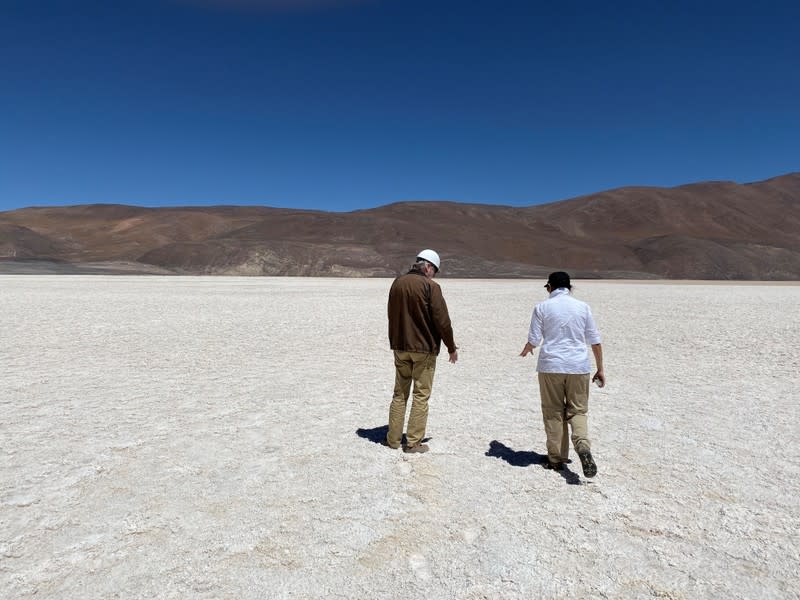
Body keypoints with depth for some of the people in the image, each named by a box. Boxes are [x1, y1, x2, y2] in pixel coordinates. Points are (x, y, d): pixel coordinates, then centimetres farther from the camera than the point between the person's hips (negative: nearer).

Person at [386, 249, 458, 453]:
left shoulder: (397, 283, 6)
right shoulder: (430, 286, -14)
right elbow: (442, 320, -14)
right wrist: (452, 347, -2)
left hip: (400, 347, 6)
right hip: (424, 348, -6)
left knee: (400, 393, 15)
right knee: (421, 395, 4)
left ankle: (393, 438, 19)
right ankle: (413, 442, 8)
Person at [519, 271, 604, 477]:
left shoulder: (542, 307, -2)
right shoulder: (582, 307, 5)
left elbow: (533, 340, -2)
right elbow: (595, 341, 6)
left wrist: (525, 351, 20)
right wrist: (600, 369, 14)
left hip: (550, 367, -1)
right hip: (578, 367, 2)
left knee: (553, 412, 10)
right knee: (577, 410, 11)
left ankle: (556, 458, 16)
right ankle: (583, 445, -14)